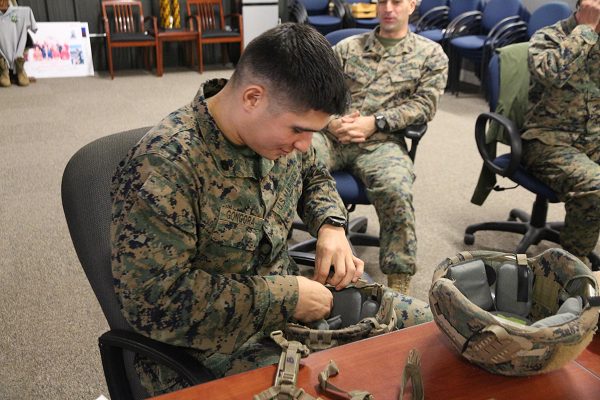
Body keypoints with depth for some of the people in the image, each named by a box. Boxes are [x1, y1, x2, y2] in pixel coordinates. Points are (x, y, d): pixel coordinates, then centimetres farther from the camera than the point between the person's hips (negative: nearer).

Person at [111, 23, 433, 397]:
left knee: (424, 321, 8)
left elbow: (314, 177, 16)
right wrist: (284, 296, -25)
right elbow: (154, 301, -29)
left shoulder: (273, 128, -5)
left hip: (285, 294, 7)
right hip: (212, 348, -7)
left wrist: (331, 225, -5)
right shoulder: (163, 164, -28)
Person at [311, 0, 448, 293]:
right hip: (331, 134, 2)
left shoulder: (430, 54, 16)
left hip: (381, 141, -1)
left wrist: (374, 122, -8)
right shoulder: (347, 47, 22)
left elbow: (424, 104, 4)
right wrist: (330, 121, -7)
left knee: (396, 189, -35)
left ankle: (399, 282, -21)